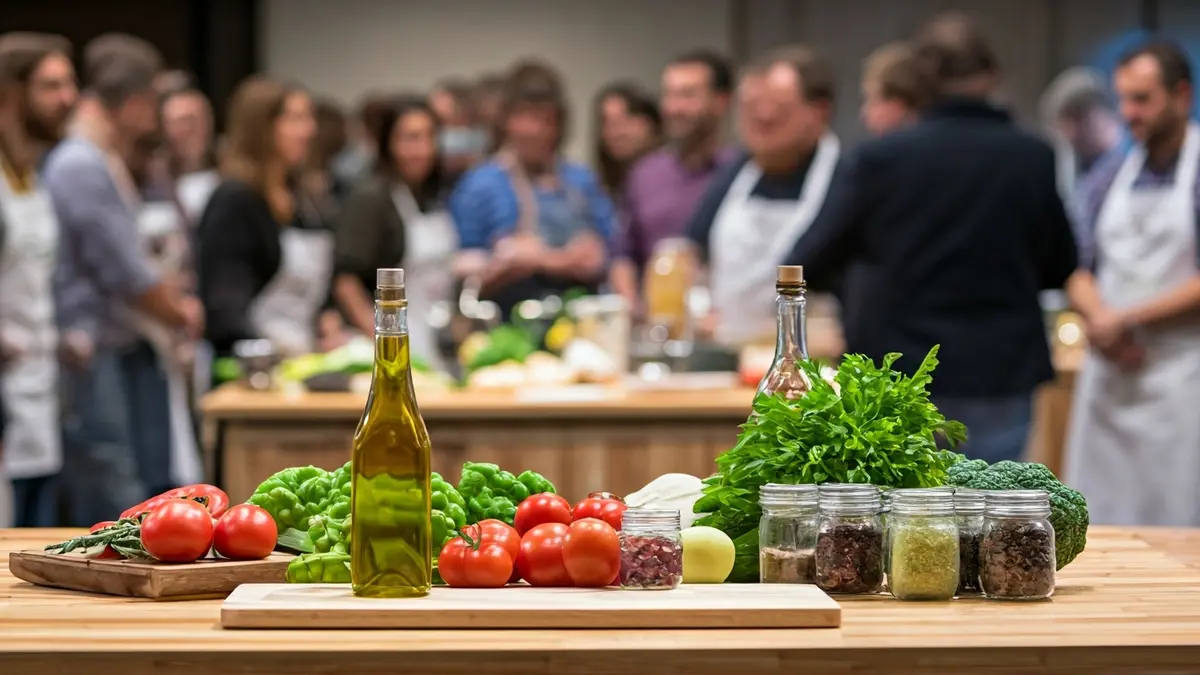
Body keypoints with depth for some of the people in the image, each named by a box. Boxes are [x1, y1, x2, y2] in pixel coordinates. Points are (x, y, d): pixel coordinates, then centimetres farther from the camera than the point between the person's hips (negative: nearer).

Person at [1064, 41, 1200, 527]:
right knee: (1097, 527, 5)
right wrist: (1100, 320, -7)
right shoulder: (1108, 177, 13)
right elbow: (1078, 271, 13)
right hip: (1109, 375, 5)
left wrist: (1130, 319, -11)